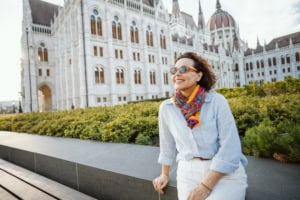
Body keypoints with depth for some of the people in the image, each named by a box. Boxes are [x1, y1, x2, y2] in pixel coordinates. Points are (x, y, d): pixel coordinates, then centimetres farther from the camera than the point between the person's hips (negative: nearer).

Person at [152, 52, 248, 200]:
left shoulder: (217, 101, -9)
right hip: (189, 172, 3)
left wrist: (206, 186, -17)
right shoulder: (166, 107, -1)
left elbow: (230, 147, -13)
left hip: (226, 173, -2)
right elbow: (167, 143, 11)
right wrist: (165, 174, 19)